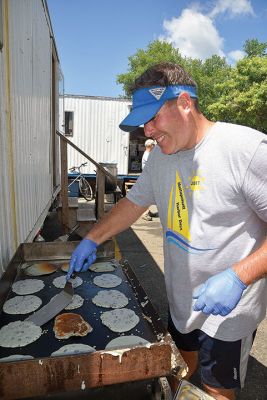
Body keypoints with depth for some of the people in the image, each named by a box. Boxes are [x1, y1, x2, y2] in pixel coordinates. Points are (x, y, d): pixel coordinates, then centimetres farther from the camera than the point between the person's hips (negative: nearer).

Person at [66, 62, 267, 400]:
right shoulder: (161, 156, -1)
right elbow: (134, 202, 9)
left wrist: (238, 276, -31)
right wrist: (91, 240, 6)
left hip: (228, 309, -6)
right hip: (180, 298, 6)